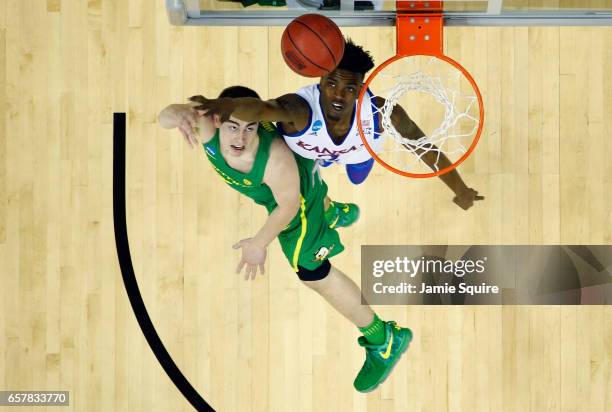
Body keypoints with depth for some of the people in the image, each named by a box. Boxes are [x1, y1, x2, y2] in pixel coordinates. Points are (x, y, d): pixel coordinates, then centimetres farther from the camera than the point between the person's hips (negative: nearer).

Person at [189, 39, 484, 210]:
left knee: (358, 178, 34)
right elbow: (260, 108, -77)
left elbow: (425, 148, -32)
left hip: (358, 148, 1)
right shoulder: (300, 108, -54)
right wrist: (223, 105, -100)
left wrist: (461, 190, -22)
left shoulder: (382, 112, -46)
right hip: (308, 149, -1)